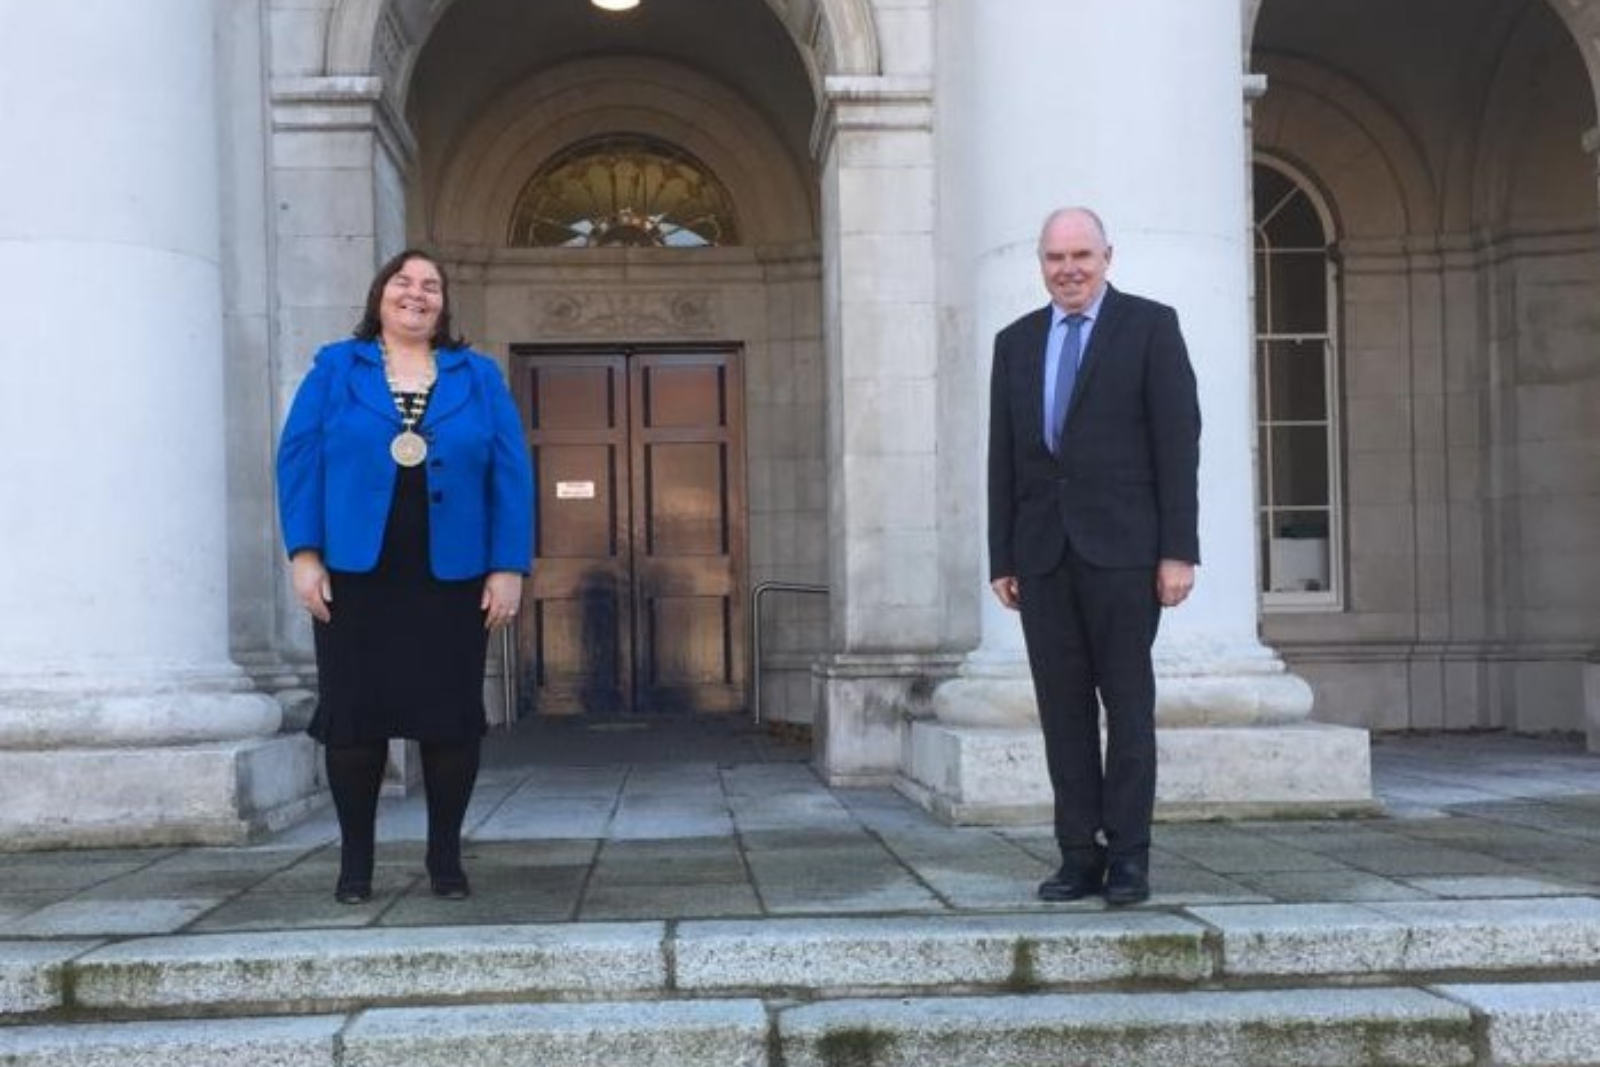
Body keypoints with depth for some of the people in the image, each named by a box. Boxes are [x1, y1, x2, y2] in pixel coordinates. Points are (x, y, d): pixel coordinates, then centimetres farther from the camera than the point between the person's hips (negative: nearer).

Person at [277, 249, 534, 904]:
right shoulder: (334, 369, 7)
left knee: (451, 714, 3)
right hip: (353, 575, -1)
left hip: (452, 579, 1)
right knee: (353, 714, 2)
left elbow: (510, 475, 3)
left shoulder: (479, 377, 9)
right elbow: (299, 459, 1)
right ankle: (355, 860, 15)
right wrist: (304, 554, -9)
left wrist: (509, 567, -5)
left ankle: (445, 857, 16)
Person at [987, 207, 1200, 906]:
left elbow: (1178, 442, -3)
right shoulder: (1016, 342, 16)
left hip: (1122, 549, -4)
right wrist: (1001, 558, 10)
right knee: (1063, 708, 4)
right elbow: (1003, 457, 15)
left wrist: (1178, 550, -9)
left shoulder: (1150, 326, 3)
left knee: (1128, 703, 0)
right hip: (1042, 553, 4)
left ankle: (1128, 855, 6)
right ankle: (1080, 855, 9)